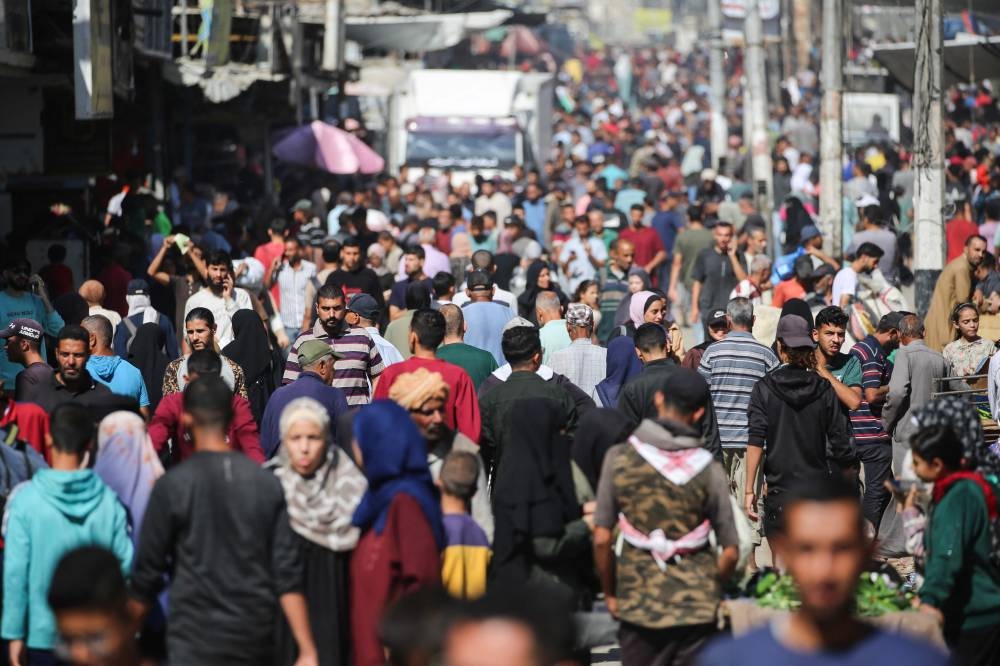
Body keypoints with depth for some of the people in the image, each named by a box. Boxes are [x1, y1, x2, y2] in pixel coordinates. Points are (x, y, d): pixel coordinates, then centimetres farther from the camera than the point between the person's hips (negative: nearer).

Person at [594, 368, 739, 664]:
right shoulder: (709, 469, -5)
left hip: (638, 606, 1)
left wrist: (610, 594, 10)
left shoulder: (619, 457, -4)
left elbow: (601, 539, -3)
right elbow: (730, 552, -3)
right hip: (696, 609, -1)